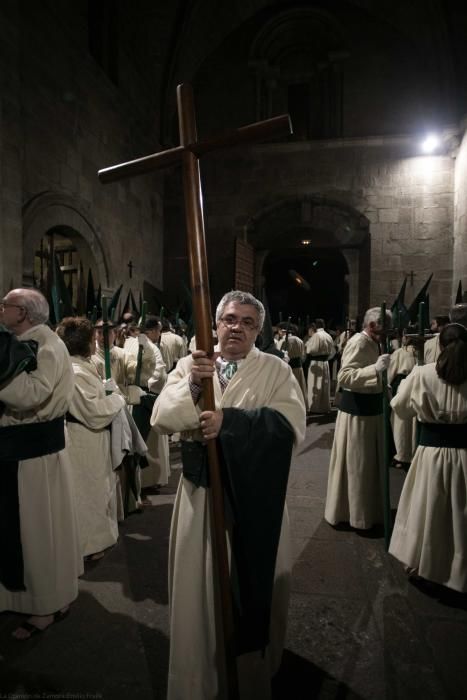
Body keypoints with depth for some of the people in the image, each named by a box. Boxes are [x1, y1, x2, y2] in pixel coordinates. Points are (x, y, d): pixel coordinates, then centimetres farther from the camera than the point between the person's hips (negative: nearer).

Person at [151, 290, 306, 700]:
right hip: (202, 490, 2)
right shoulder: (190, 364, 3)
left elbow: (292, 423, -19)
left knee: (252, 583, 14)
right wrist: (192, 385, -25)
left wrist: (229, 419, -26)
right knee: (201, 585, 14)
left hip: (254, 496, -1)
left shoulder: (276, 370, -3)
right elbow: (161, 418, -7)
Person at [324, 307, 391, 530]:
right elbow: (344, 377, -30)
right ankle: (356, 513, 19)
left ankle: (367, 509, 37)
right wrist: (376, 369, -37)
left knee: (370, 462, 21)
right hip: (356, 409, -10)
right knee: (356, 464, 3)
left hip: (370, 408, 10)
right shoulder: (357, 343, -19)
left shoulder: (371, 343, 11)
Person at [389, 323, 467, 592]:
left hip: (431, 451, -1)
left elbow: (400, 407, 1)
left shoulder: (422, 374, -12)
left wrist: (414, 396, 16)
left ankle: (420, 561, 36)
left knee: (426, 510, 18)